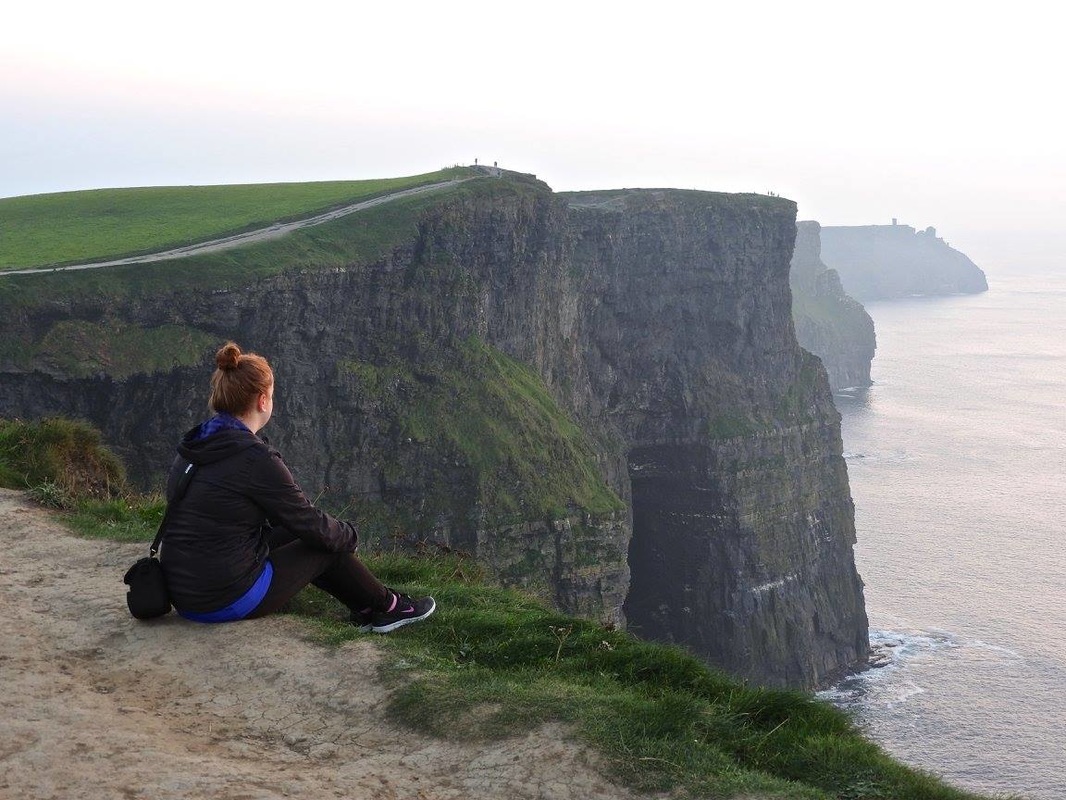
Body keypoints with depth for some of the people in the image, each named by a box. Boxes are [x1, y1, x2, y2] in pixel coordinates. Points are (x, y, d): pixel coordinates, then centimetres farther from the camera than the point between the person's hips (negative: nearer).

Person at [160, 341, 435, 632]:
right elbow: (311, 524, -10)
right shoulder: (256, 458, -20)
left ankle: (365, 608, 32)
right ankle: (387, 607, 30)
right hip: (229, 602, -8)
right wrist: (349, 535, 11)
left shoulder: (192, 448, 7)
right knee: (329, 546, 9)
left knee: (290, 534, 23)